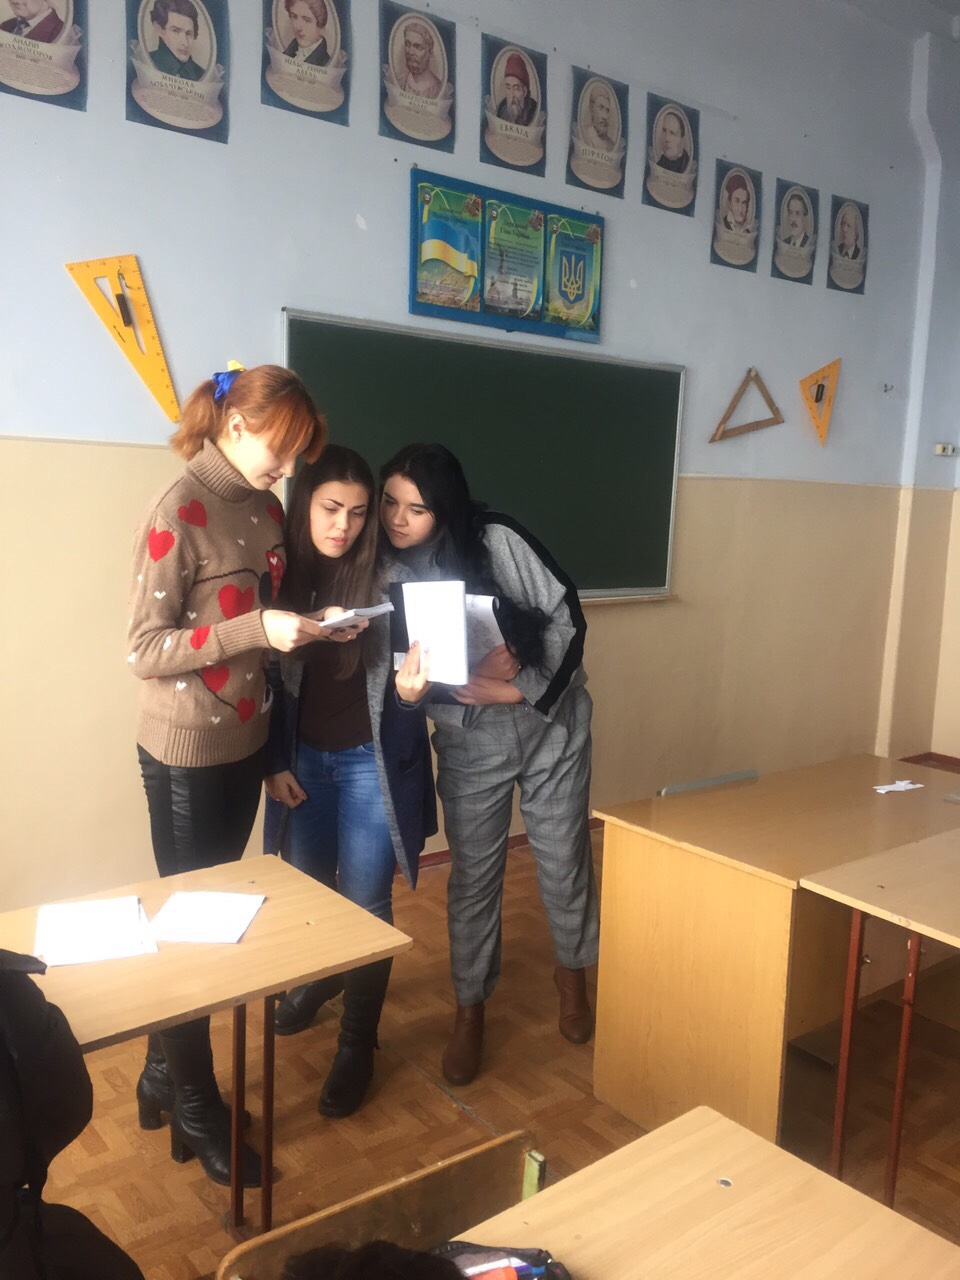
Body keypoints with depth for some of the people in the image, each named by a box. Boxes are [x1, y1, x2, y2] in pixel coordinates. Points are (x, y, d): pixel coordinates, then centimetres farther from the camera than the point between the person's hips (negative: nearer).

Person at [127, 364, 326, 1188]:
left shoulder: (267, 510, 5)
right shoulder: (177, 513, -17)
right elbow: (144, 650, -19)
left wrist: (310, 625, 0)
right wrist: (257, 629, -27)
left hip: (246, 746, 7)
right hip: (186, 755, -7)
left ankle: (161, 1078, 37)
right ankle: (196, 1113, 26)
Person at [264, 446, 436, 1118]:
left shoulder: (388, 578, -11)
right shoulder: (283, 575, -5)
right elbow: (269, 678, 2)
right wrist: (275, 763, 1)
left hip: (373, 760, -3)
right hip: (304, 758, 3)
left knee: (365, 902, 2)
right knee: (306, 887, 18)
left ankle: (358, 1045, 19)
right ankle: (319, 976, 49)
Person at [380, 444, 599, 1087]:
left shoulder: (497, 540, -16)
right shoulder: (389, 572, -7)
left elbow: (566, 612, -12)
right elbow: (411, 669, -6)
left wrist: (526, 689, -18)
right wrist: (409, 682, -29)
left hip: (551, 718, -1)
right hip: (469, 738, 1)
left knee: (564, 857, 11)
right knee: (474, 872, 6)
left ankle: (572, 973, 37)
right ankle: (470, 1010, 24)